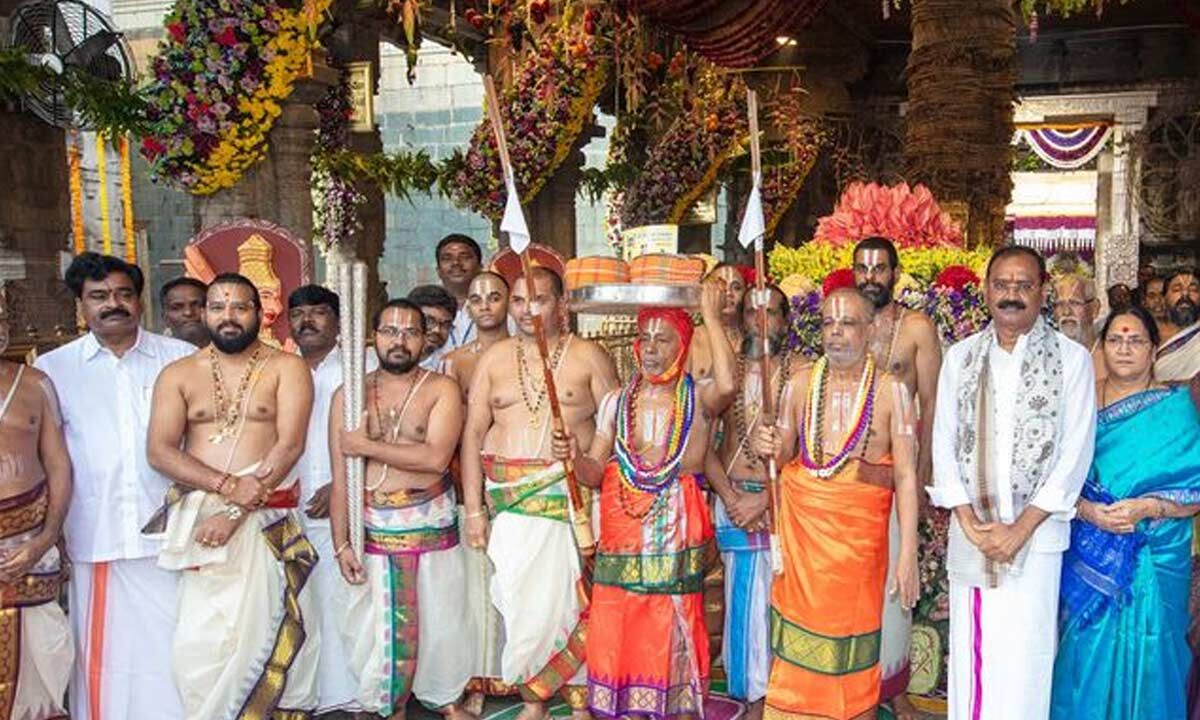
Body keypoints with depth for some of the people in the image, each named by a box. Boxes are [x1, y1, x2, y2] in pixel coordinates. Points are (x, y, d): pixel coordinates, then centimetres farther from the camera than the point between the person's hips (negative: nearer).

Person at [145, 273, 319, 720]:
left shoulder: (286, 368, 3)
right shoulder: (179, 375, 10)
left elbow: (290, 445, -8)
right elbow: (159, 451, 0)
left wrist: (236, 511, -15)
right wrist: (229, 487, -15)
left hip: (266, 519, -2)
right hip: (197, 516, 2)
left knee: (263, 630, -2)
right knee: (201, 640, 0)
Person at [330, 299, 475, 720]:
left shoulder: (441, 389, -4)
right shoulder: (349, 395, 1)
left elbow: (436, 457, -19)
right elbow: (340, 478, -1)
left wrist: (367, 447, -13)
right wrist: (341, 544, -5)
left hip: (432, 523, -1)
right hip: (372, 526, 2)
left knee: (440, 618, 10)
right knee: (374, 625, 9)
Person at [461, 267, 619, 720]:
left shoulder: (588, 356, 3)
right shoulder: (495, 358, 10)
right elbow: (474, 434, 7)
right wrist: (474, 509, 1)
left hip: (571, 496, -2)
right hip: (510, 499, 2)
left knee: (573, 597, 1)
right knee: (520, 601, 3)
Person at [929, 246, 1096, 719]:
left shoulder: (1072, 358, -1)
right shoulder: (961, 356, 7)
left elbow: (1076, 452, -5)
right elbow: (944, 442, 5)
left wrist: (1021, 528, -9)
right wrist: (969, 520, -5)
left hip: (1036, 532, -2)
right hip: (969, 532, 3)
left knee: (1022, 657, 0)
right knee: (970, 651, 7)